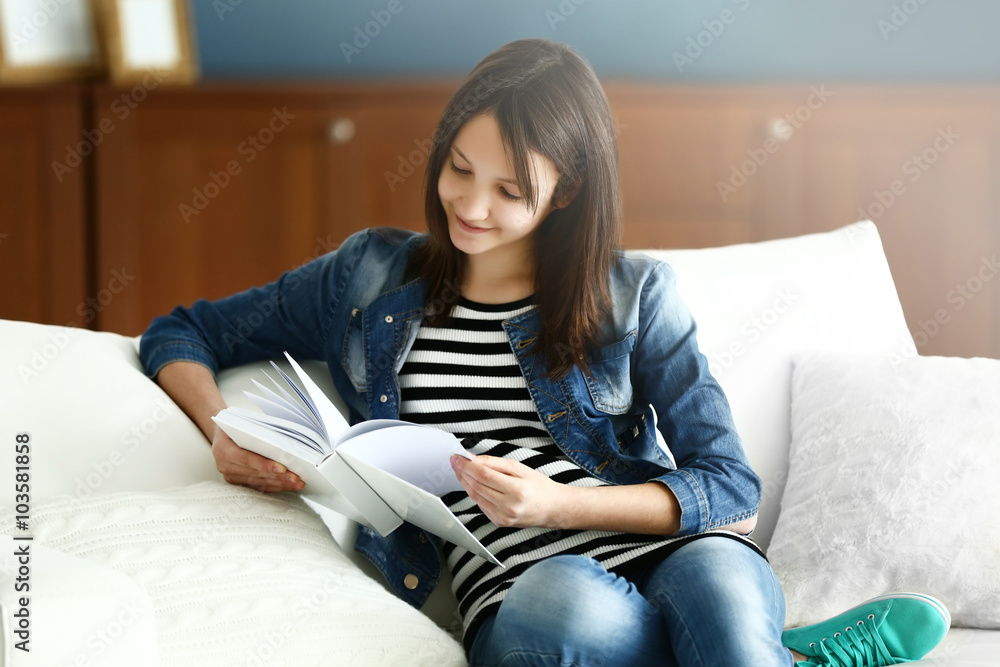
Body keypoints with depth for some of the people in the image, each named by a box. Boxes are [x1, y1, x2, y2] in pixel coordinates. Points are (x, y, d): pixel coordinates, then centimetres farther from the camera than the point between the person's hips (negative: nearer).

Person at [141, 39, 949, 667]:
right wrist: (224, 435, -1)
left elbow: (730, 484, 4)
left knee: (716, 581, -39)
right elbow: (179, 336, 21)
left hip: (673, 557, 0)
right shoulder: (370, 278, 14)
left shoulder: (634, 294, 11)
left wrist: (559, 504, -11)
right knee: (562, 598, -37)